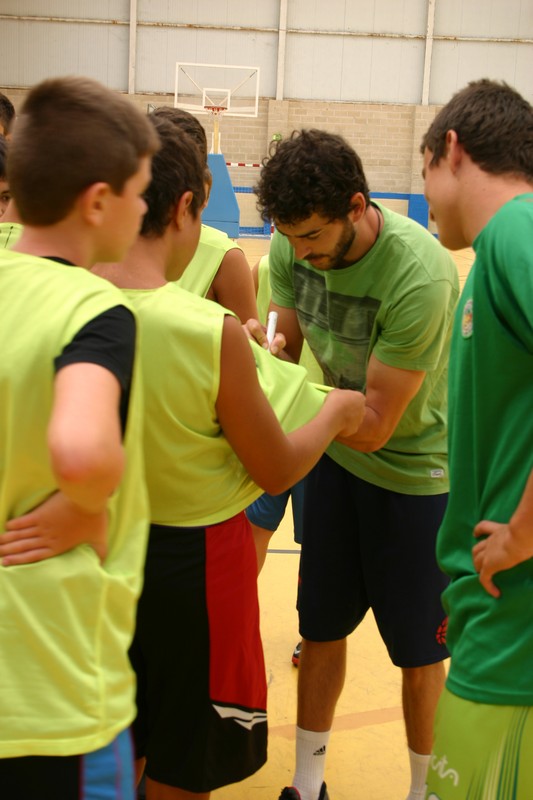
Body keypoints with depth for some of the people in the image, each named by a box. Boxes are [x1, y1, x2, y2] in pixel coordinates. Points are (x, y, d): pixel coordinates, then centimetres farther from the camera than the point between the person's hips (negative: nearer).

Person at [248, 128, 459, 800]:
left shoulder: (419, 276, -32)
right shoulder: (292, 247, -13)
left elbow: (374, 427, -28)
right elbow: (286, 346, -2)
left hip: (415, 474, -5)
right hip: (333, 458, 6)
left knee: (417, 654, 7)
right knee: (320, 628, 15)